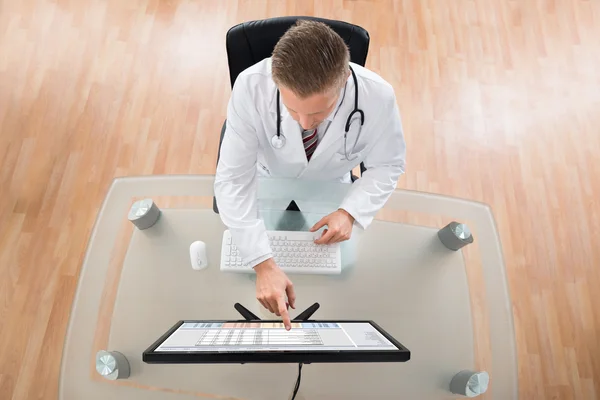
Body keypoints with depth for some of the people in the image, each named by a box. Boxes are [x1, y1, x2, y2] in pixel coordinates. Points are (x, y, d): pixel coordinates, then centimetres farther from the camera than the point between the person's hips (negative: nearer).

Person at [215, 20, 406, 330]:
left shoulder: (378, 97, -32)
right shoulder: (251, 87, -36)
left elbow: (387, 165, -12)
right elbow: (232, 179, -31)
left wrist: (350, 212, -29)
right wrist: (264, 264, -39)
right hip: (267, 184, 0)